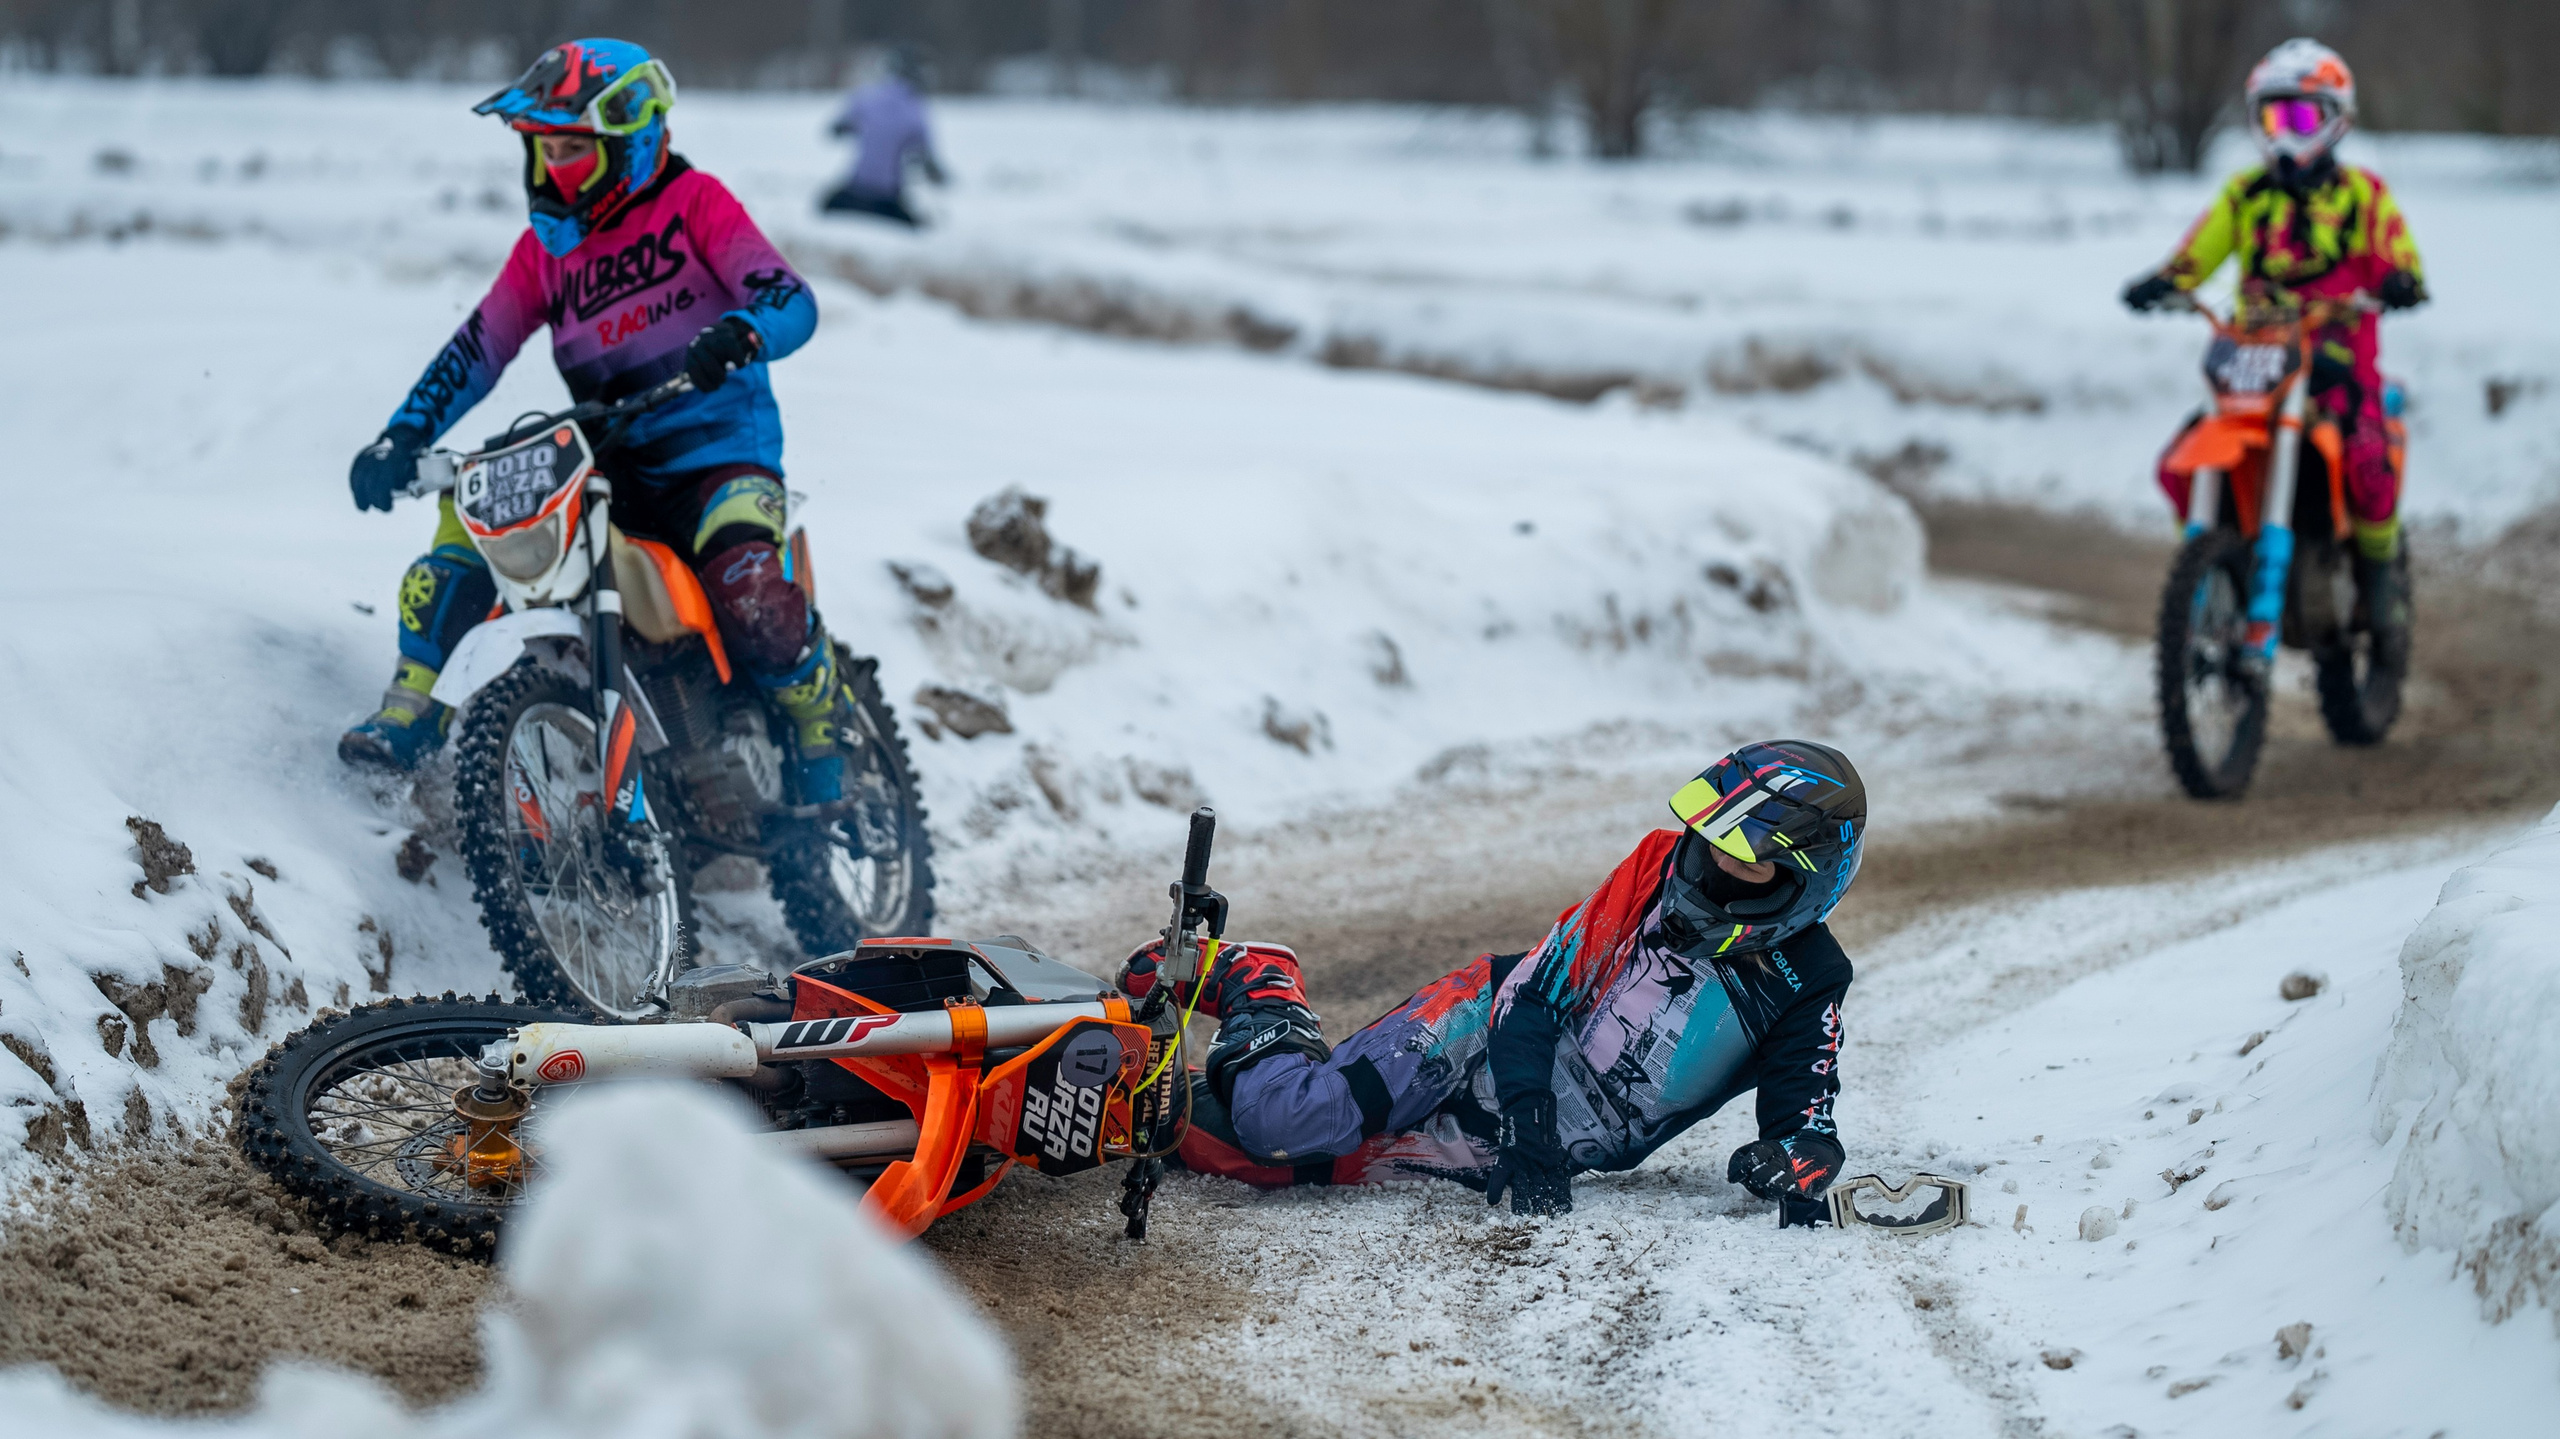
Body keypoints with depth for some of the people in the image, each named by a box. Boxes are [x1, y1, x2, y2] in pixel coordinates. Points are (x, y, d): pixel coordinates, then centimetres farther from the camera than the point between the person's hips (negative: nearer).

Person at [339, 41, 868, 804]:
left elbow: (791, 300, -15)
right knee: (466, 509, -12)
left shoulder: (693, 203, -3)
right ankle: (411, 713, -3)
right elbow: (478, 348, 11)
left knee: (748, 594, -32)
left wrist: (739, 334, -38)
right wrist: (403, 437, -3)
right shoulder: (546, 244, 13)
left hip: (719, 452, -6)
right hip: (605, 463, 6)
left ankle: (827, 741, -7)